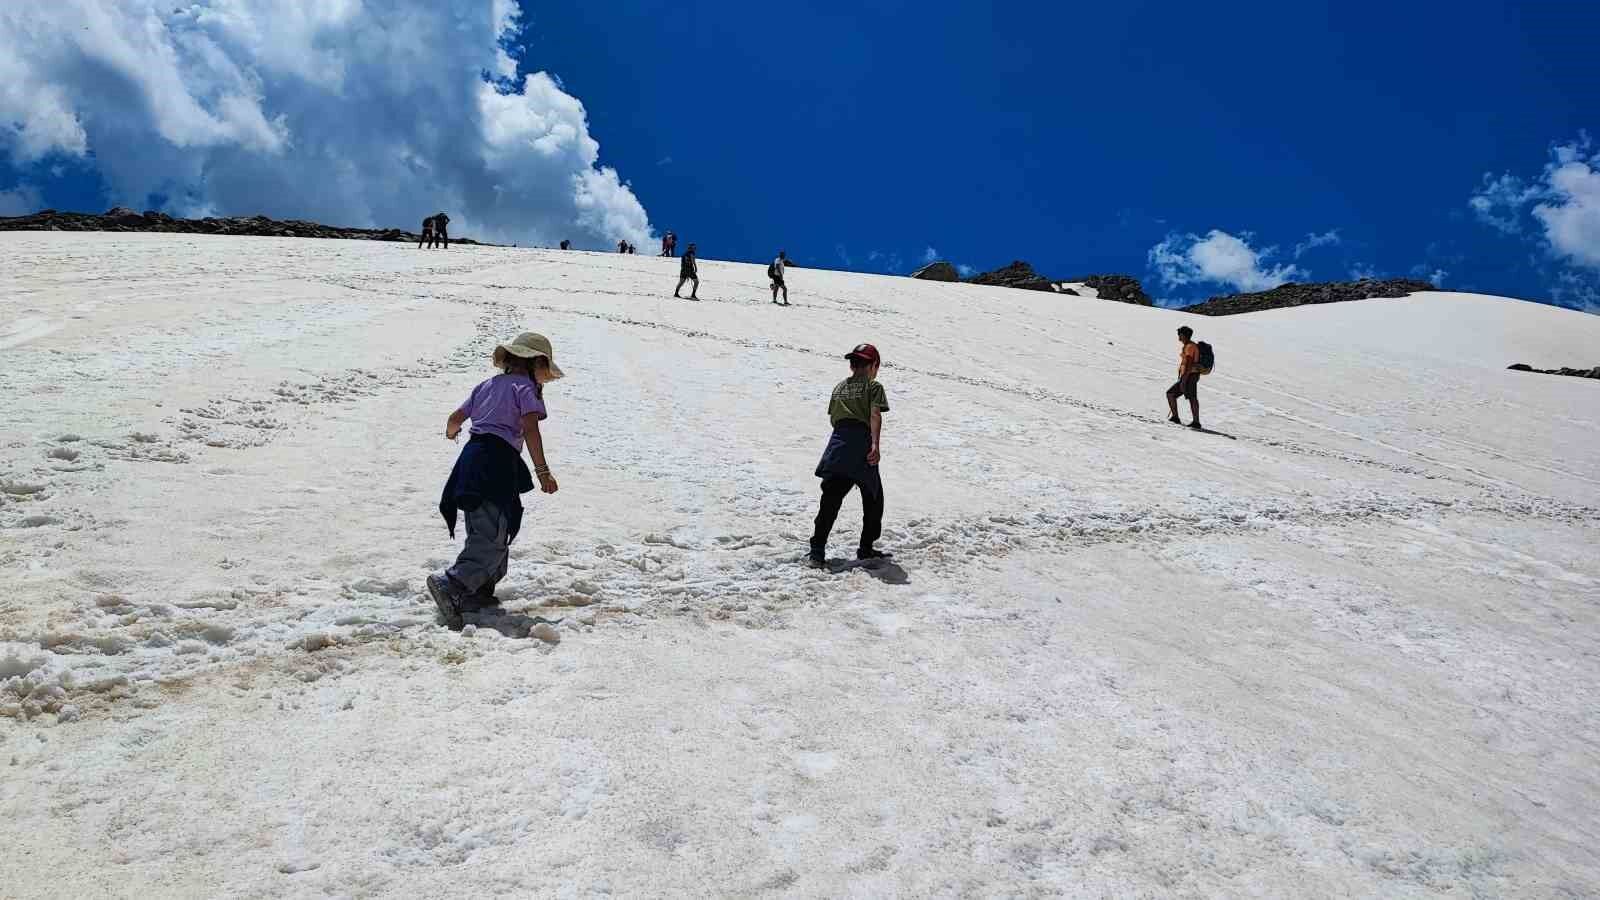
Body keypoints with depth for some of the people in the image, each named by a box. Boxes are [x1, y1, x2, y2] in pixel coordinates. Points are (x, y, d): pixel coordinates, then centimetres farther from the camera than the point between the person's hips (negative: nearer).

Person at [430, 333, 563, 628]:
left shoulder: (487, 385, 22)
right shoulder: (525, 387, 0)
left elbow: (456, 417, 27)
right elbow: (530, 428, -14)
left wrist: (451, 431, 51)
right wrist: (543, 471, -14)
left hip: (471, 458, 9)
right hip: (498, 461, -9)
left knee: (483, 531, 20)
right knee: (494, 538, -12)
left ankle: (479, 592, 26)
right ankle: (451, 585, -26)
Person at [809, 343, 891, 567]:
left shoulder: (839, 387, 19)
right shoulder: (873, 387, 4)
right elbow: (875, 414, -11)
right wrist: (875, 444, -20)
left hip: (838, 444, 5)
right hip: (862, 447, -4)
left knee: (831, 500, 1)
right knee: (873, 500, 12)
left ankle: (817, 550, -9)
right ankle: (866, 548, 17)